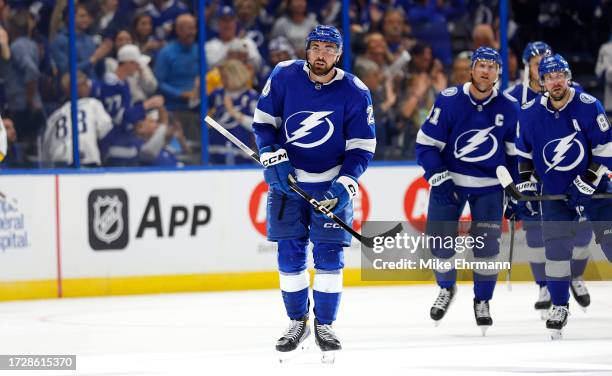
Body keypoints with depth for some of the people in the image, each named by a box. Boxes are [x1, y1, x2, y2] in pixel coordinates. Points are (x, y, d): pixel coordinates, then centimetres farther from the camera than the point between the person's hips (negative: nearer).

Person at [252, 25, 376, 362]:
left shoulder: (355, 93, -12)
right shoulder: (284, 76, -8)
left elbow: (362, 147, -8)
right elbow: (263, 120, 2)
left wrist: (345, 185, -20)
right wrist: (273, 158, -10)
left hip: (332, 184, -1)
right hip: (287, 179, 1)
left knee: (329, 255, -5)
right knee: (290, 255, 2)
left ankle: (325, 325, 8)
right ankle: (297, 322, 17)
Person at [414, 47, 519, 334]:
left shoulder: (509, 108, -7)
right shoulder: (449, 101, -14)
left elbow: (518, 151, 6)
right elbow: (426, 143, -10)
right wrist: (438, 179, -17)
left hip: (489, 185, 1)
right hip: (449, 179, -1)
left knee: (487, 243, -7)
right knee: (440, 240, -3)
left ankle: (482, 300, 12)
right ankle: (446, 288, 25)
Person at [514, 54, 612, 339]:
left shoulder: (589, 106, -14)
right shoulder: (530, 113, -5)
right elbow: (523, 152, 10)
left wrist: (586, 183, -17)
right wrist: (525, 185, 3)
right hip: (555, 192, 2)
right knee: (556, 247, -8)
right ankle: (559, 306, 2)